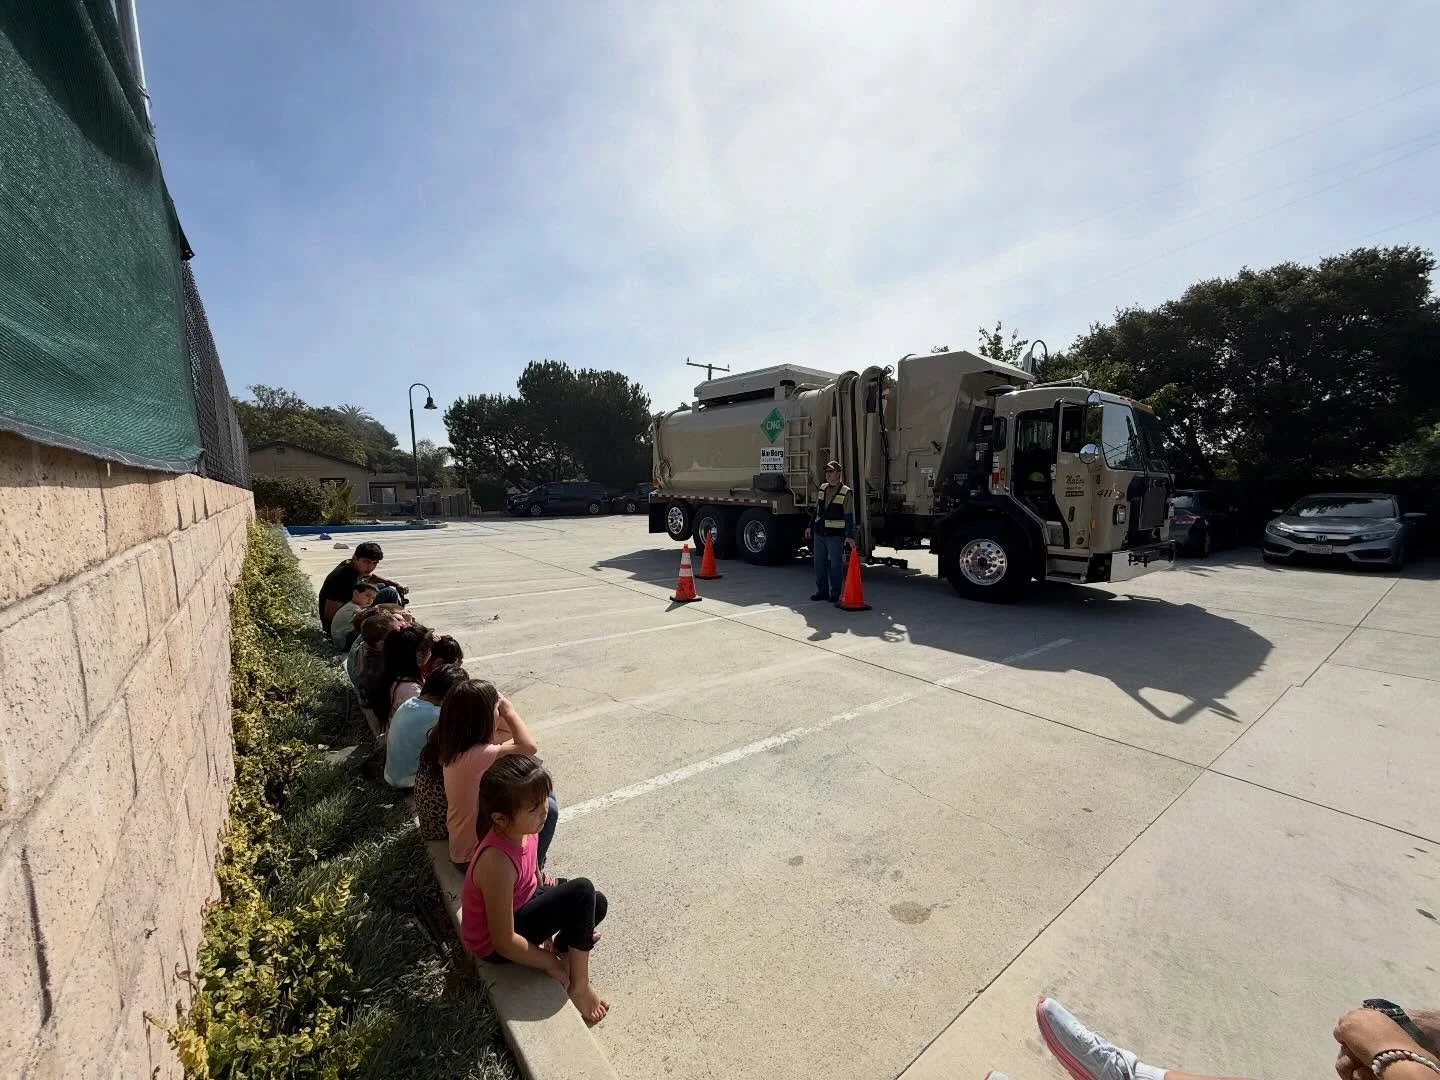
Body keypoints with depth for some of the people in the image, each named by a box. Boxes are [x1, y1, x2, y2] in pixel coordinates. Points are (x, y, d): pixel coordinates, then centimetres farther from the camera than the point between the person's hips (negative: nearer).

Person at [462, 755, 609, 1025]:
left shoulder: (524, 829, -15)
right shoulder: (498, 862, -37)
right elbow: (504, 941, -27)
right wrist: (552, 964, -14)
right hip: (495, 944, -7)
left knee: (597, 904, 2)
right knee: (582, 891, -22)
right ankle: (579, 984, -3)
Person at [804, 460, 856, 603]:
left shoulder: (845, 492, -8)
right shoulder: (823, 488, 11)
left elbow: (849, 517, -11)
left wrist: (850, 536, -17)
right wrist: (810, 527, 20)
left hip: (835, 535, -6)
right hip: (819, 533, 6)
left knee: (836, 565, 2)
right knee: (819, 563, 10)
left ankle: (835, 594, 12)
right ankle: (822, 591, 21)